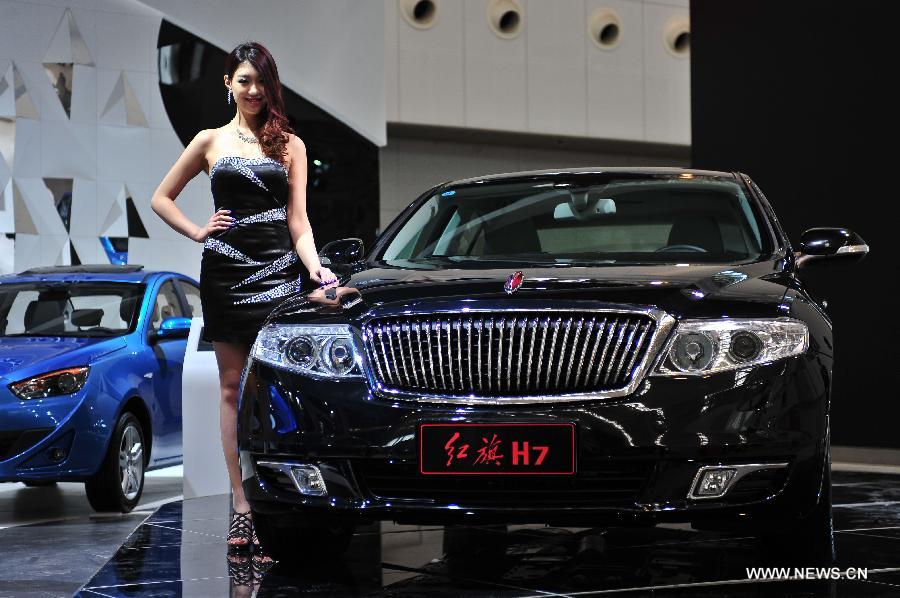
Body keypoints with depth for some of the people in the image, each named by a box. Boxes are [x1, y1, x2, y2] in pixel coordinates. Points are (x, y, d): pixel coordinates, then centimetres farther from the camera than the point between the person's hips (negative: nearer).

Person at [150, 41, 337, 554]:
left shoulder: (290, 145, 11)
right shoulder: (211, 141, 12)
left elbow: (298, 219, 6)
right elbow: (161, 198, 19)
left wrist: (316, 266, -10)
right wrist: (198, 231, 3)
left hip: (278, 272, -1)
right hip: (225, 271, 1)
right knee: (233, 386, 1)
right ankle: (241, 505, 3)